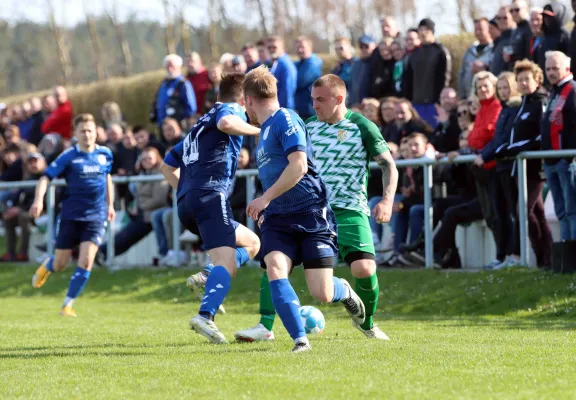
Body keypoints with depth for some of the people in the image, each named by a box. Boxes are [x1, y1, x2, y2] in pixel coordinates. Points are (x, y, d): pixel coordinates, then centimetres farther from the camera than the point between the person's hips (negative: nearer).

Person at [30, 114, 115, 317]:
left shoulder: (105, 154, 2)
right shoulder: (69, 156, -9)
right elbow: (46, 177, -13)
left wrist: (110, 204, 21)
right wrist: (38, 199, -29)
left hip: (96, 216, 2)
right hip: (71, 215, -1)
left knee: (86, 262, -14)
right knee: (60, 265, 6)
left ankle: (68, 304, -1)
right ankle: (47, 265, 44)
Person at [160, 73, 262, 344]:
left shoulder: (200, 125, 31)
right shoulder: (232, 109, 7)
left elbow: (167, 165, 33)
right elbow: (226, 123, -20)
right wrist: (258, 130, -6)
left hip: (186, 204, 8)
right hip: (211, 196, -8)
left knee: (251, 243, 20)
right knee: (227, 262, -18)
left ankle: (206, 277, -2)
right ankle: (205, 316, -39)